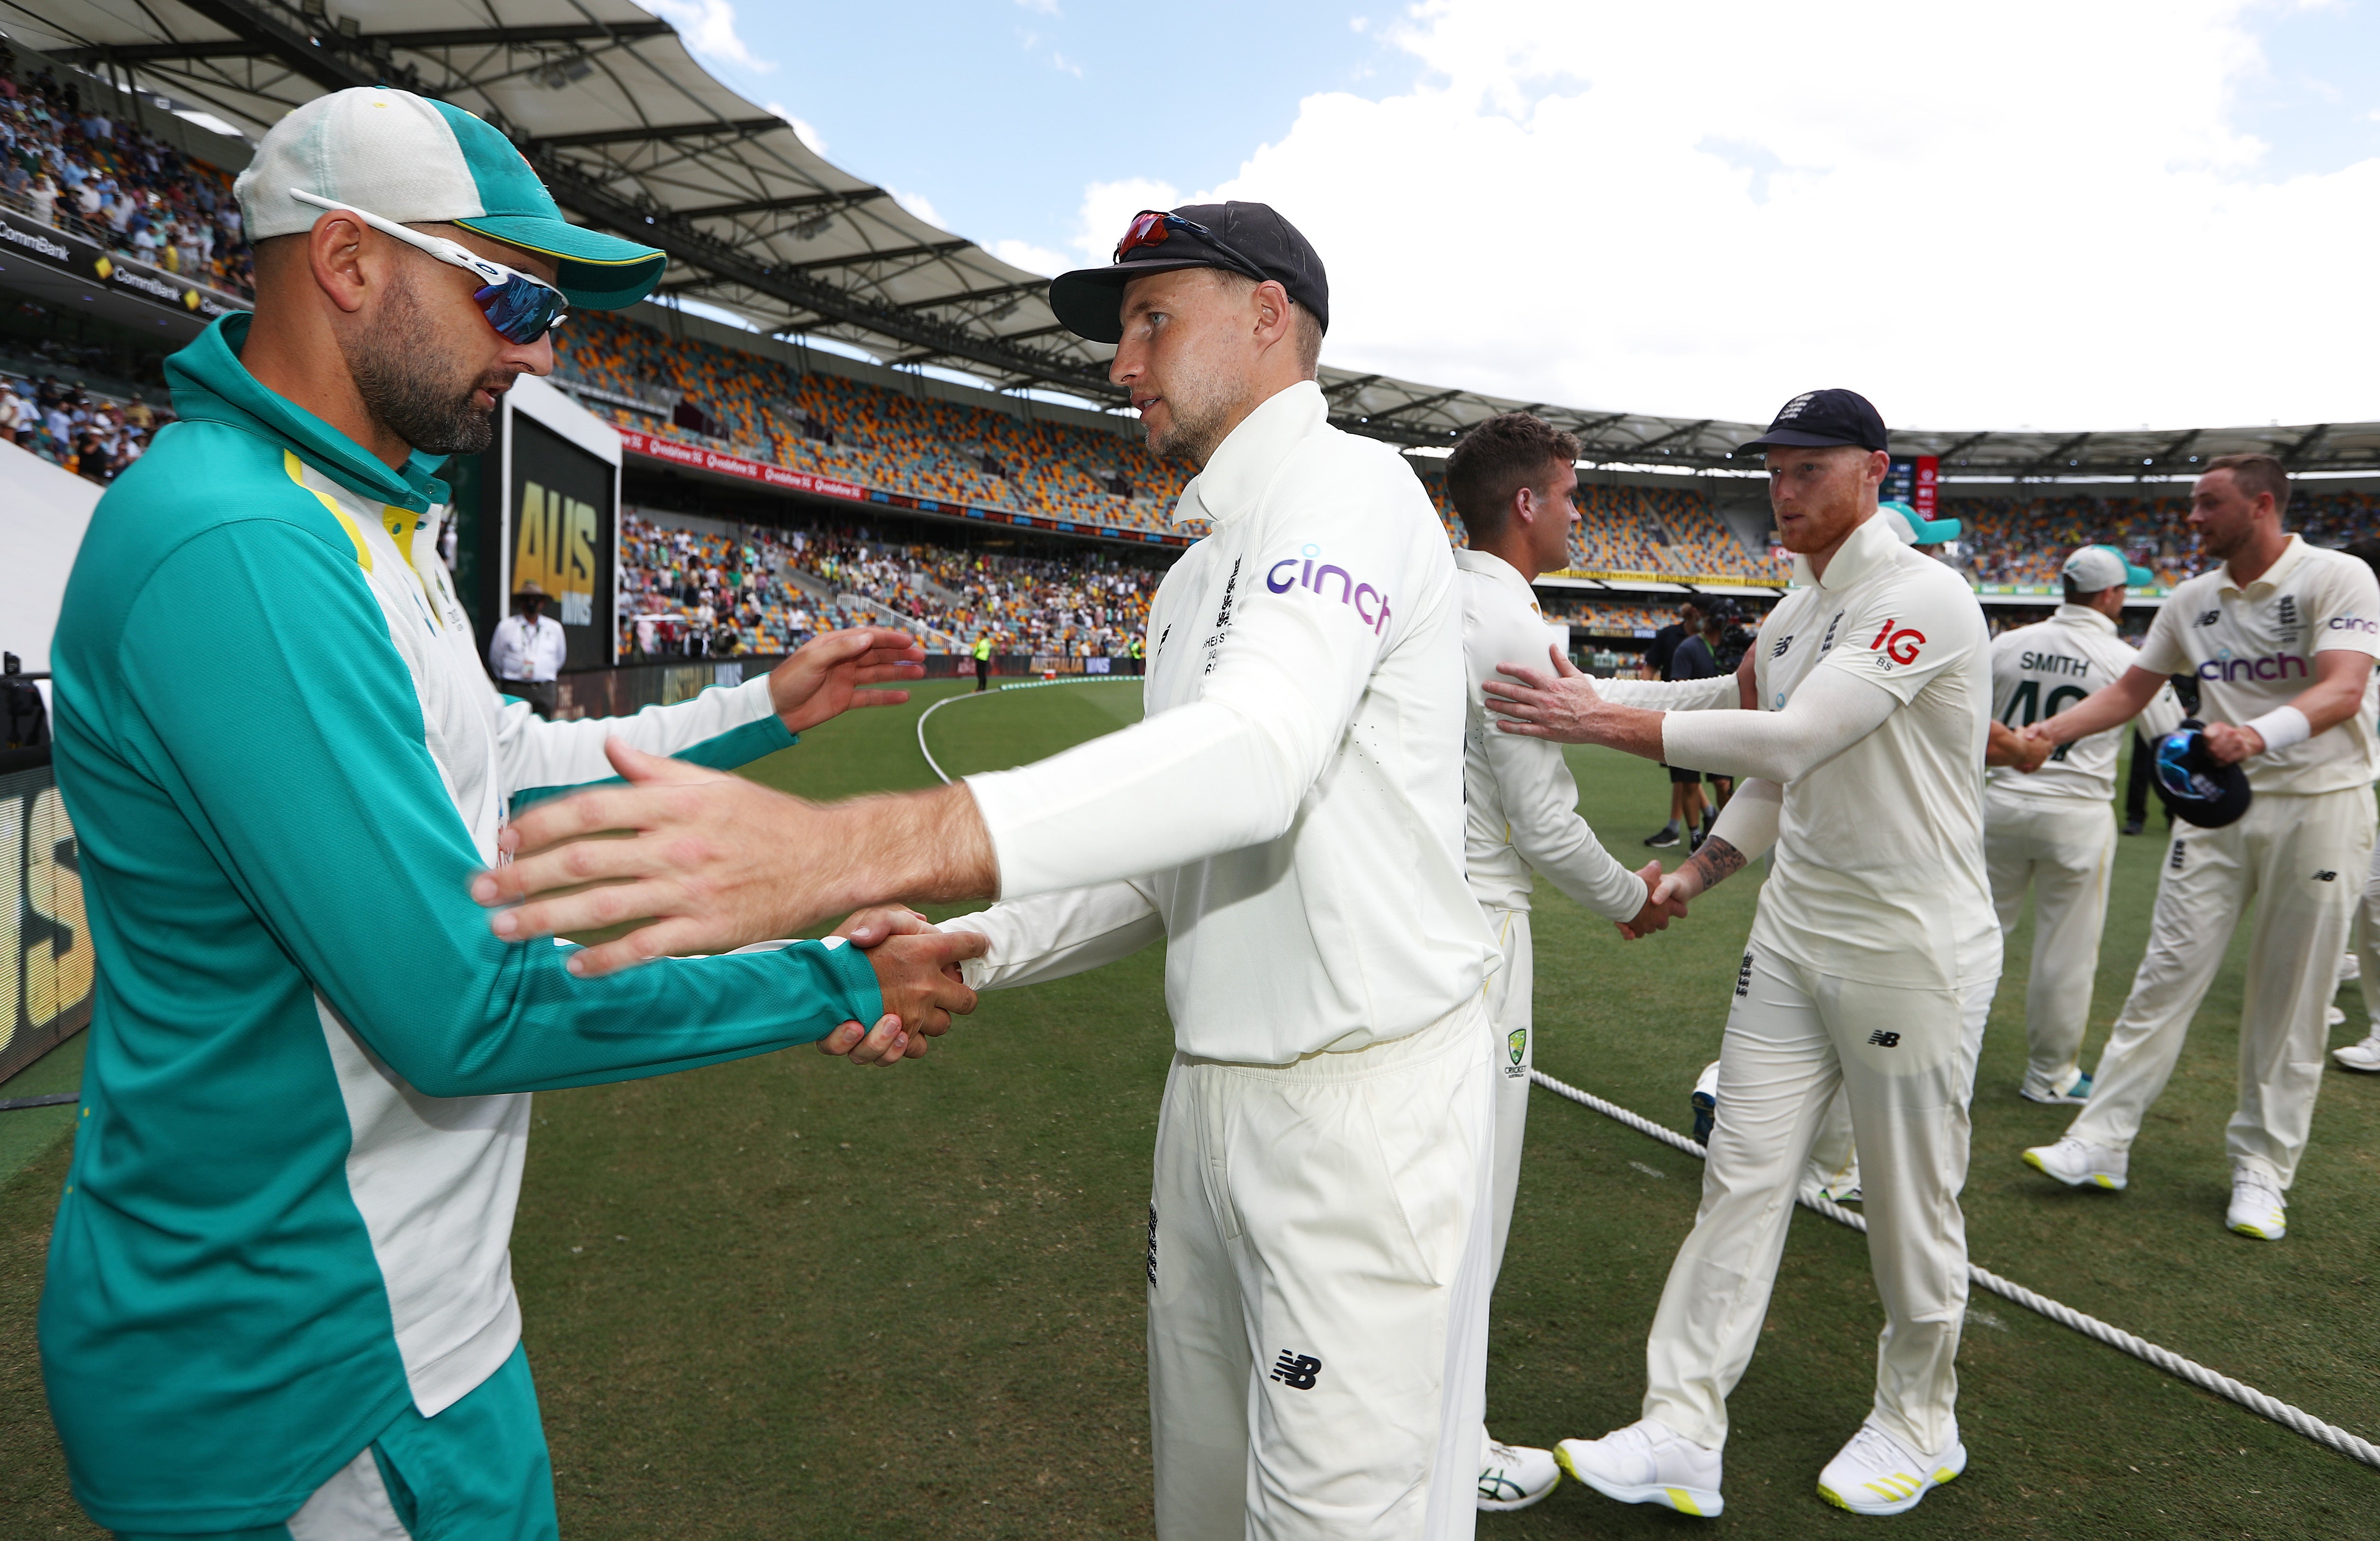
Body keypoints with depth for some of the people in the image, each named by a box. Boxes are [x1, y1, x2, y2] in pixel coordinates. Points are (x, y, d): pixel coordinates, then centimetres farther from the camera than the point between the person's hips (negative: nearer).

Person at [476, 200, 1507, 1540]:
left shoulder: (1346, 485, -12)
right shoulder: (1197, 575, 18)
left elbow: (1260, 753, -33)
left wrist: (851, 849, -43)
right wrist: (965, 951, 2)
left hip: (1367, 1099, -9)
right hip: (1216, 1095, 9)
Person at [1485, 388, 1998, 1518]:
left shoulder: (1922, 597, -16)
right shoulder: (1788, 620, 10)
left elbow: (1792, 741, -28)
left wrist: (1606, 722, -28)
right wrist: (1695, 876, 6)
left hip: (1913, 948, -7)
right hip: (1794, 932, 8)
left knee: (1912, 1203, 9)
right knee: (1742, 1177, 5)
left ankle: (1920, 1426, 32)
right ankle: (1682, 1435, 11)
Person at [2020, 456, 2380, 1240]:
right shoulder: (2192, 600, 7)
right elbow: (2131, 689, 12)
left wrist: (2262, 733, -41)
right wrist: (2048, 731, -2)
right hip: (2219, 802, 4)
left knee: (2291, 1000, 3)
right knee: (2167, 974, 0)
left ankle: (2262, 1169, 15)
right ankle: (2101, 1143, 2)